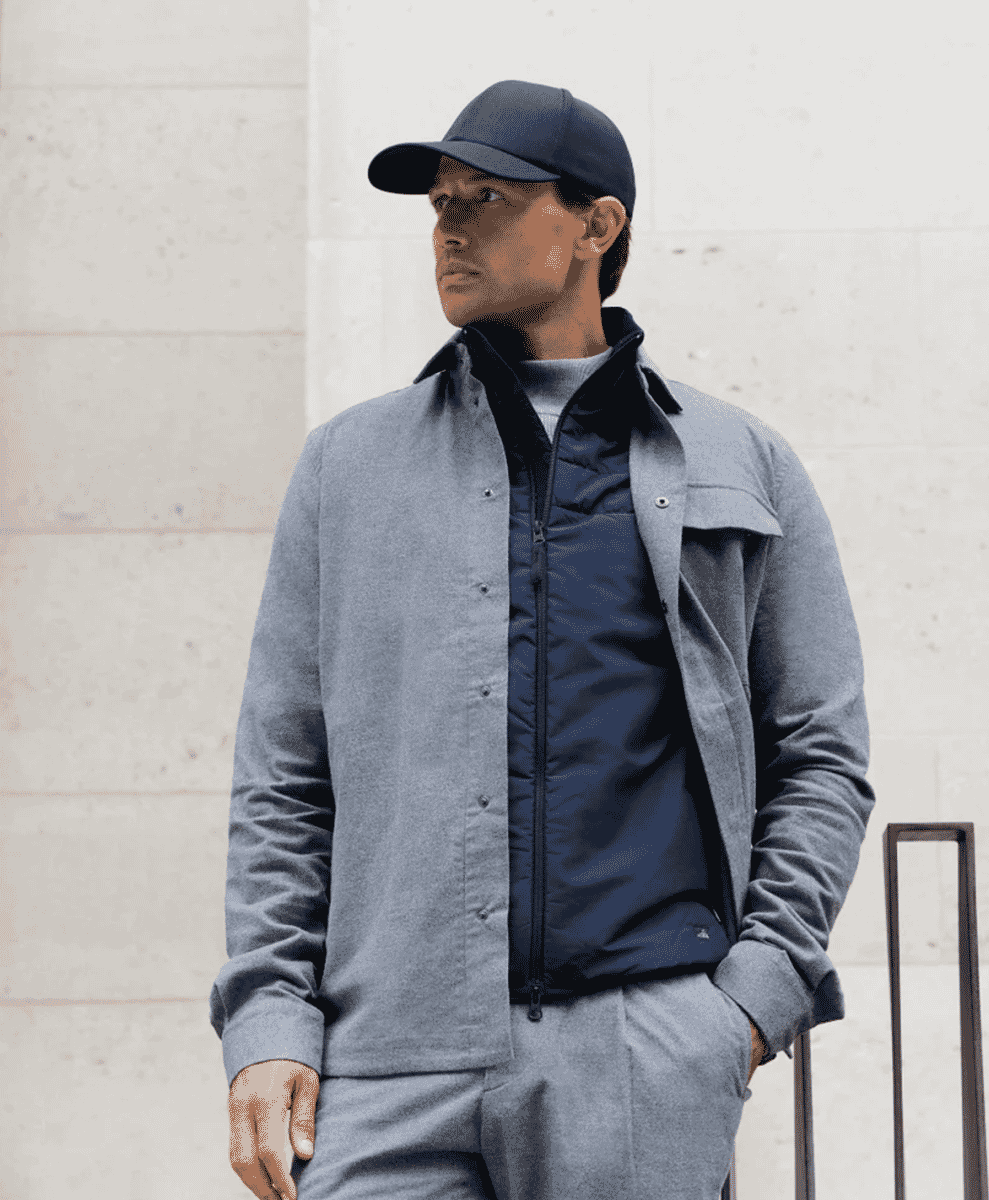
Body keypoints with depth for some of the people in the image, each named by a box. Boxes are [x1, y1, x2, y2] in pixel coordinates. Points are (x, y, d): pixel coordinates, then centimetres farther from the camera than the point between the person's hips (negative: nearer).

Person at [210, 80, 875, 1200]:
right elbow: (280, 779, 13)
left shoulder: (744, 469, 13)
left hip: (650, 1055, 0)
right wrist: (267, 1025, 2)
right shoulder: (348, 464, 15)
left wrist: (756, 994, -1)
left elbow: (821, 756, 12)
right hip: (393, 1065, 1)